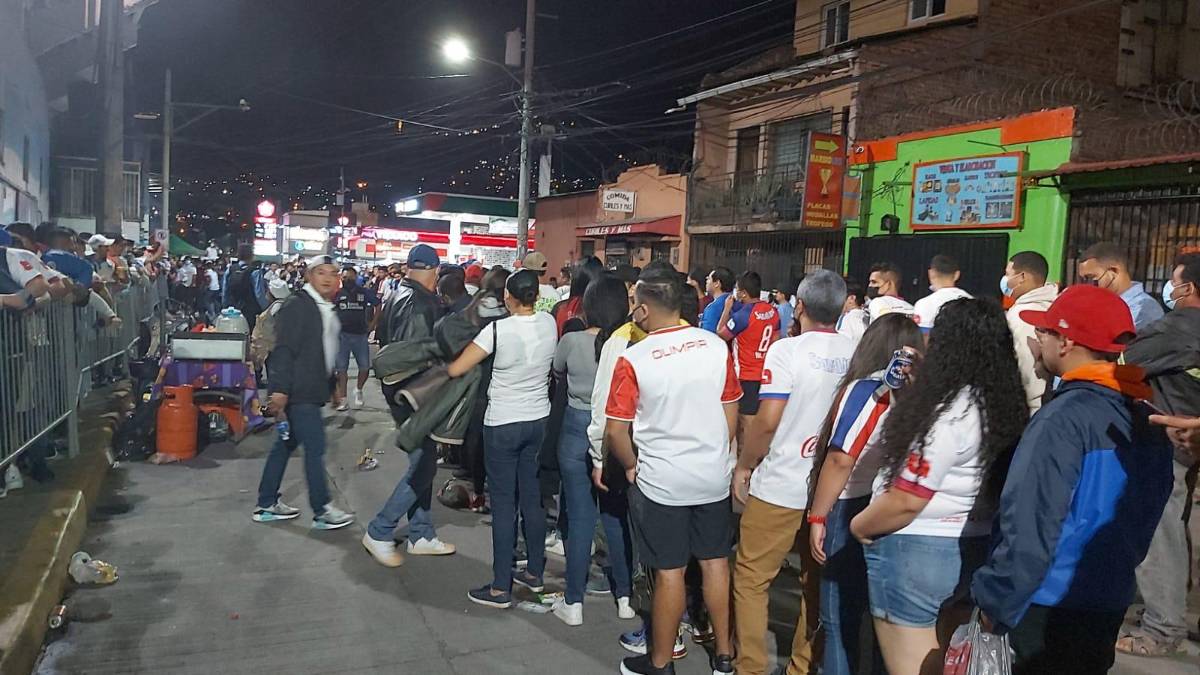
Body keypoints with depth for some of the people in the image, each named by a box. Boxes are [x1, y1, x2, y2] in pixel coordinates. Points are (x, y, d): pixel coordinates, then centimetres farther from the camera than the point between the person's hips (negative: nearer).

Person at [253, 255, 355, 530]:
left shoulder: (327, 309, 15)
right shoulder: (298, 306, -13)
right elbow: (284, 349, -19)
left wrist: (331, 385, 24)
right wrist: (280, 389, -24)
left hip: (311, 389, 9)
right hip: (298, 391, -9)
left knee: (286, 444, 14)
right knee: (315, 446, -6)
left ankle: (267, 504, 24)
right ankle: (322, 511, 3)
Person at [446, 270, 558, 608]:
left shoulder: (498, 330, -18)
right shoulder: (549, 324, -4)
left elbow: (455, 369, -14)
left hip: (503, 424, -5)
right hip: (539, 420, 5)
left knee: (503, 503, 1)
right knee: (533, 498, 14)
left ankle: (501, 588, 7)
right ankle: (534, 573, 26)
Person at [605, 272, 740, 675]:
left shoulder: (633, 360, -15)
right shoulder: (716, 346, -4)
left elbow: (615, 432, -12)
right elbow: (731, 414, 4)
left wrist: (631, 466, 6)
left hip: (660, 480, -3)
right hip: (714, 475, 4)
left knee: (669, 571, 7)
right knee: (715, 562, 16)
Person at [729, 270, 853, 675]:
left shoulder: (787, 349, -13)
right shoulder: (857, 353, -1)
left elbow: (767, 421, -17)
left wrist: (743, 467, -3)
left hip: (781, 486, -5)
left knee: (751, 579, 9)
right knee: (818, 582, 16)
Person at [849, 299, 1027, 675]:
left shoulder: (948, 412, -22)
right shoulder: (1005, 405, 2)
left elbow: (906, 501, -23)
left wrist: (860, 525, -6)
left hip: (917, 554, -8)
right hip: (973, 549, 9)